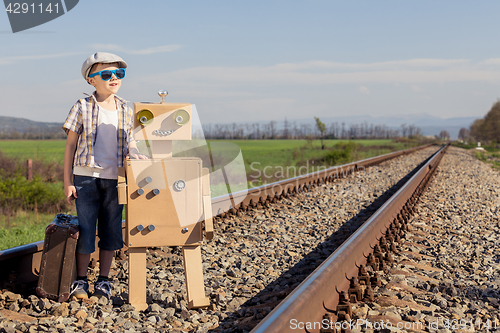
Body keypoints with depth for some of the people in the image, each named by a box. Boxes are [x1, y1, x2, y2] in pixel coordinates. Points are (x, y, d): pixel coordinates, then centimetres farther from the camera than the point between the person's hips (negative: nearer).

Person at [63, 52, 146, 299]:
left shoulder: (125, 111, 8)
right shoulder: (83, 107, -2)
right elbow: (70, 145, 0)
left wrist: (136, 154, -7)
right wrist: (68, 182, -4)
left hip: (115, 179, 3)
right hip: (87, 177, -3)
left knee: (111, 230, 7)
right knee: (85, 229, 1)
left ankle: (104, 280, 20)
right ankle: (81, 280, 16)